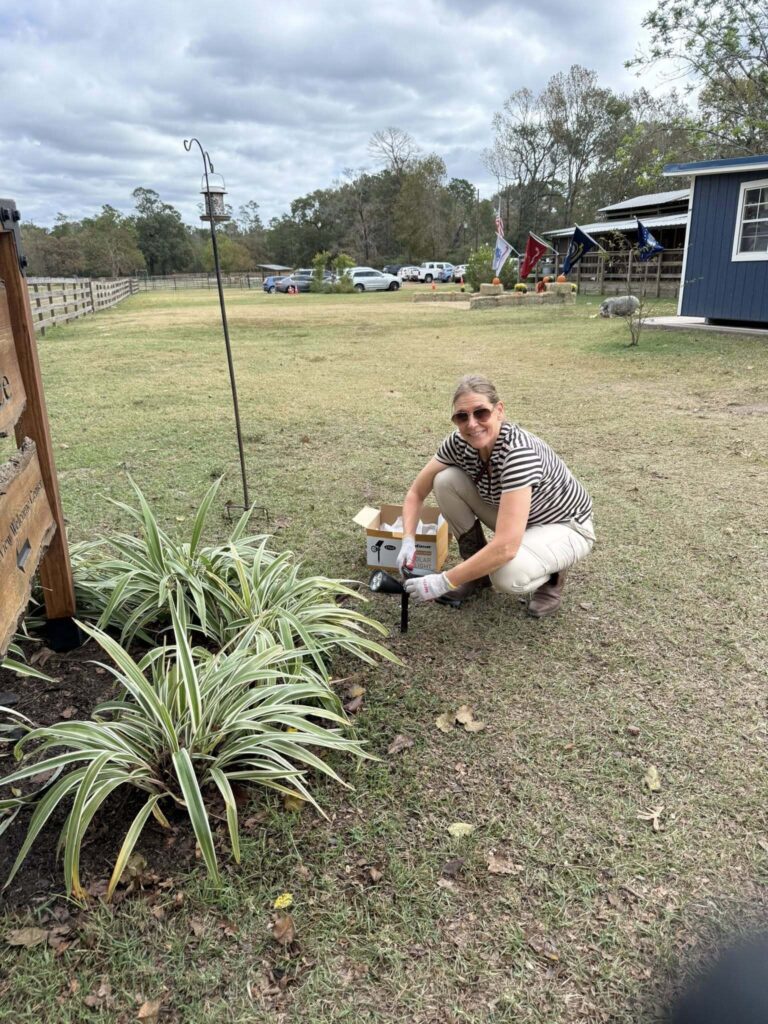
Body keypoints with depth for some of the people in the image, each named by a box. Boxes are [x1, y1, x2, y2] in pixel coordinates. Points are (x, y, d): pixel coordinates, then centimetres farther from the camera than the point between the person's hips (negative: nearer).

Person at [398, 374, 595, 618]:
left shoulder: (518, 452, -37)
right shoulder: (459, 443, -17)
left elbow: (505, 547, -43)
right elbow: (416, 493, -4)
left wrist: (444, 582, -36)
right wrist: (408, 541, -21)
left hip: (565, 526, -6)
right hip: (514, 518, 6)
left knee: (508, 575, -36)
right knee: (446, 480, -15)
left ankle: (551, 575, 1)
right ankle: (478, 570, 3)